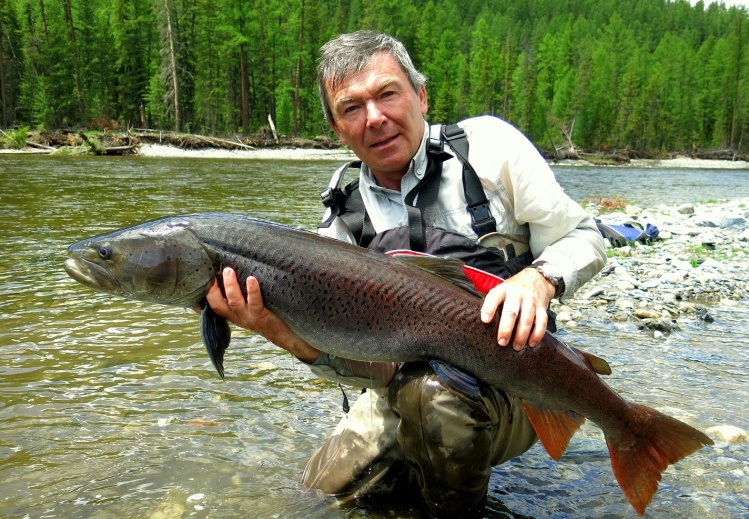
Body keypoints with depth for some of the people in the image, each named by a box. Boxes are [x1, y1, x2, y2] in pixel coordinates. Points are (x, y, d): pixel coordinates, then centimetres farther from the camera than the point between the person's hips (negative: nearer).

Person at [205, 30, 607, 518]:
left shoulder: (488, 144, -10)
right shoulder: (343, 216, -3)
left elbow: (583, 238, -4)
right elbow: (373, 361, -7)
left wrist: (539, 277, -27)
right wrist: (292, 336, -28)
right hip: (409, 386, 4)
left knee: (430, 389, -34)